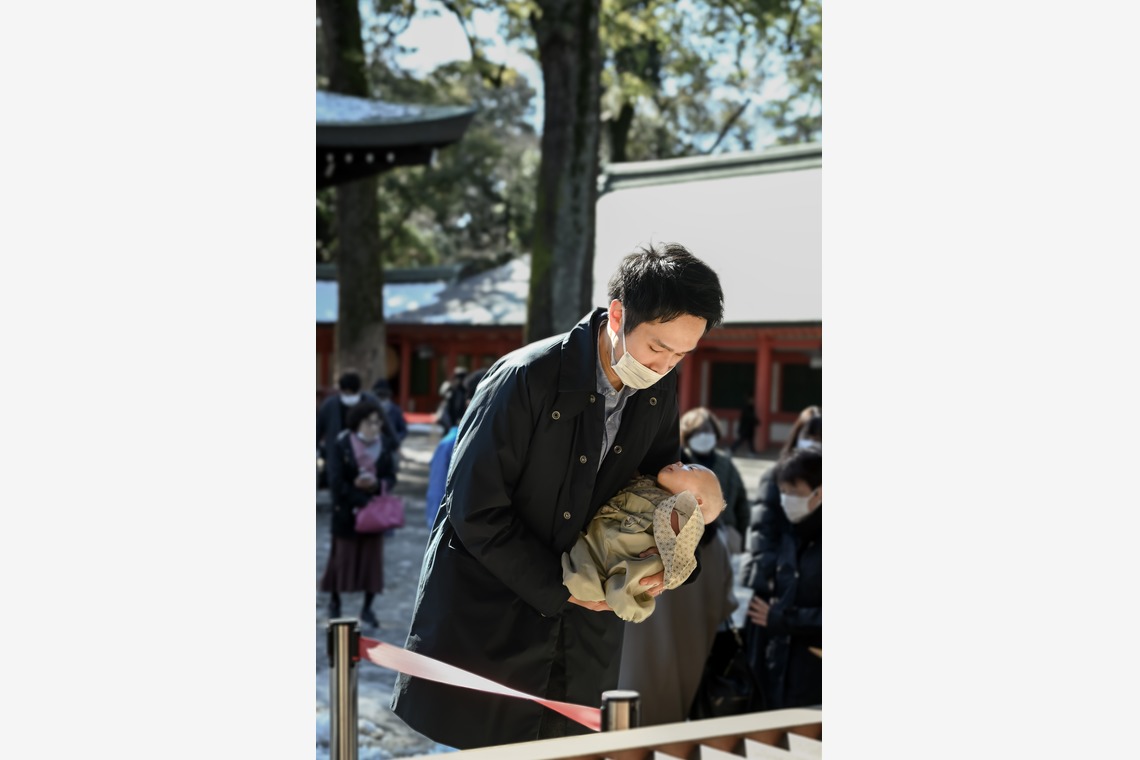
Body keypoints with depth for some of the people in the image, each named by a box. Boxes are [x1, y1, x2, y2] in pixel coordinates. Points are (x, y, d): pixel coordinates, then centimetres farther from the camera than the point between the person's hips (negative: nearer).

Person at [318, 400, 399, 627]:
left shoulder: (384, 445, -1)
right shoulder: (342, 445, -10)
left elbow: (391, 477, 2)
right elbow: (337, 481, -12)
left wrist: (376, 484, -19)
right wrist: (358, 503, -17)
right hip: (347, 510, -2)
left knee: (372, 557, 2)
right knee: (343, 555, 7)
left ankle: (367, 608, 11)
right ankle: (334, 600, 27)